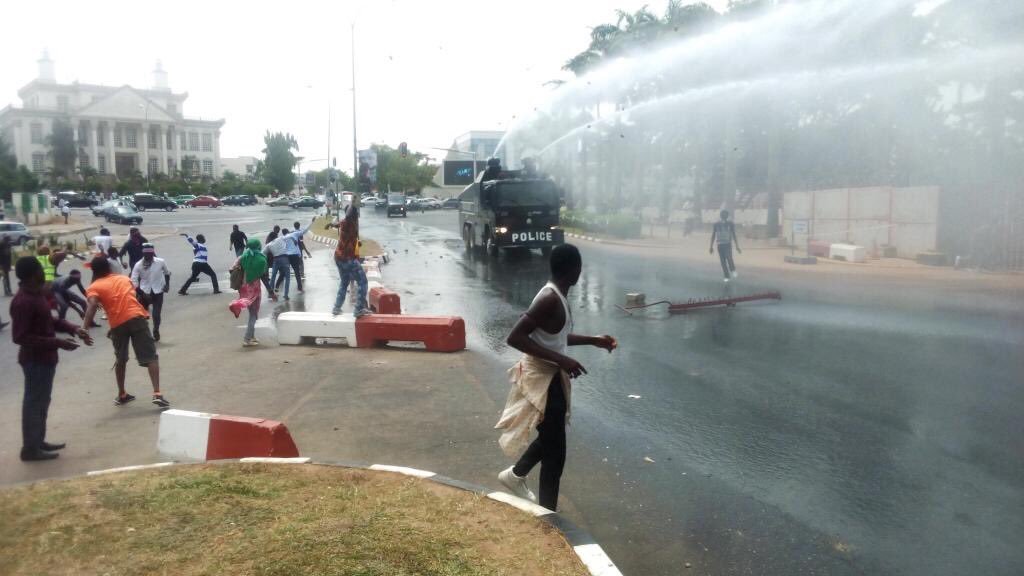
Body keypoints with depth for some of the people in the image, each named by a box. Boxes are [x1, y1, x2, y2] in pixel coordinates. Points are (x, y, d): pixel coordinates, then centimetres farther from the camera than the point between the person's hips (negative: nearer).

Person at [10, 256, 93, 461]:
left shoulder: (37, 293, 7)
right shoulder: (23, 302, -24)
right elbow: (19, 336, -25)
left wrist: (73, 329, 4)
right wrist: (57, 343, -26)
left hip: (45, 358, 10)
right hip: (35, 360, -10)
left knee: (42, 401, 19)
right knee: (34, 403, 1)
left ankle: (38, 441, 31)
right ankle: (30, 449, 12)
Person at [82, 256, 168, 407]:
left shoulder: (94, 287, 10)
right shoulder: (124, 278, 22)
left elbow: (92, 306, -9)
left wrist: (85, 329, -17)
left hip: (118, 324, -1)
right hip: (136, 317, 1)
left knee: (120, 360, 22)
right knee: (150, 357, -1)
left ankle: (122, 395, 31)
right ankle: (157, 394, -14)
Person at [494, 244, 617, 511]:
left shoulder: (557, 296, 6)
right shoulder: (550, 299, -24)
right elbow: (515, 337, -30)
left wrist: (593, 340, 17)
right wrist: (560, 359, -31)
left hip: (550, 377, 10)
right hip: (542, 380, -10)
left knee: (550, 438, 26)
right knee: (555, 451, 1)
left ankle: (515, 475, 46)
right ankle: (548, 515, 15)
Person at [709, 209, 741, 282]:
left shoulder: (730, 224, 1)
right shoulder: (716, 224, 4)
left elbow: (734, 235, 4)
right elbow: (713, 235, 10)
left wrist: (737, 246, 1)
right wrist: (711, 247, 9)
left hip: (728, 244, -2)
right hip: (720, 245, 2)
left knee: (729, 257, -24)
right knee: (723, 261, 0)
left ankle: (733, 271, -3)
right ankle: (727, 276, 9)